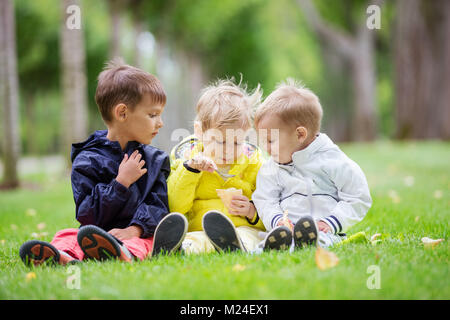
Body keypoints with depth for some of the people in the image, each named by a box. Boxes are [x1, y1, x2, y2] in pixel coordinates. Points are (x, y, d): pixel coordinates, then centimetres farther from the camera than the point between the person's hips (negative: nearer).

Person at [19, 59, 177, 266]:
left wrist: (134, 229, -17)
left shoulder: (154, 160, 15)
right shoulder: (88, 161, 4)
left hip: (139, 235, 0)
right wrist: (122, 182, -11)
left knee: (143, 243, -33)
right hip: (99, 232, 0)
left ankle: (123, 254, -66)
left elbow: (158, 204, 4)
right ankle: (64, 256, -59)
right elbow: (88, 215, -4)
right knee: (66, 236, -26)